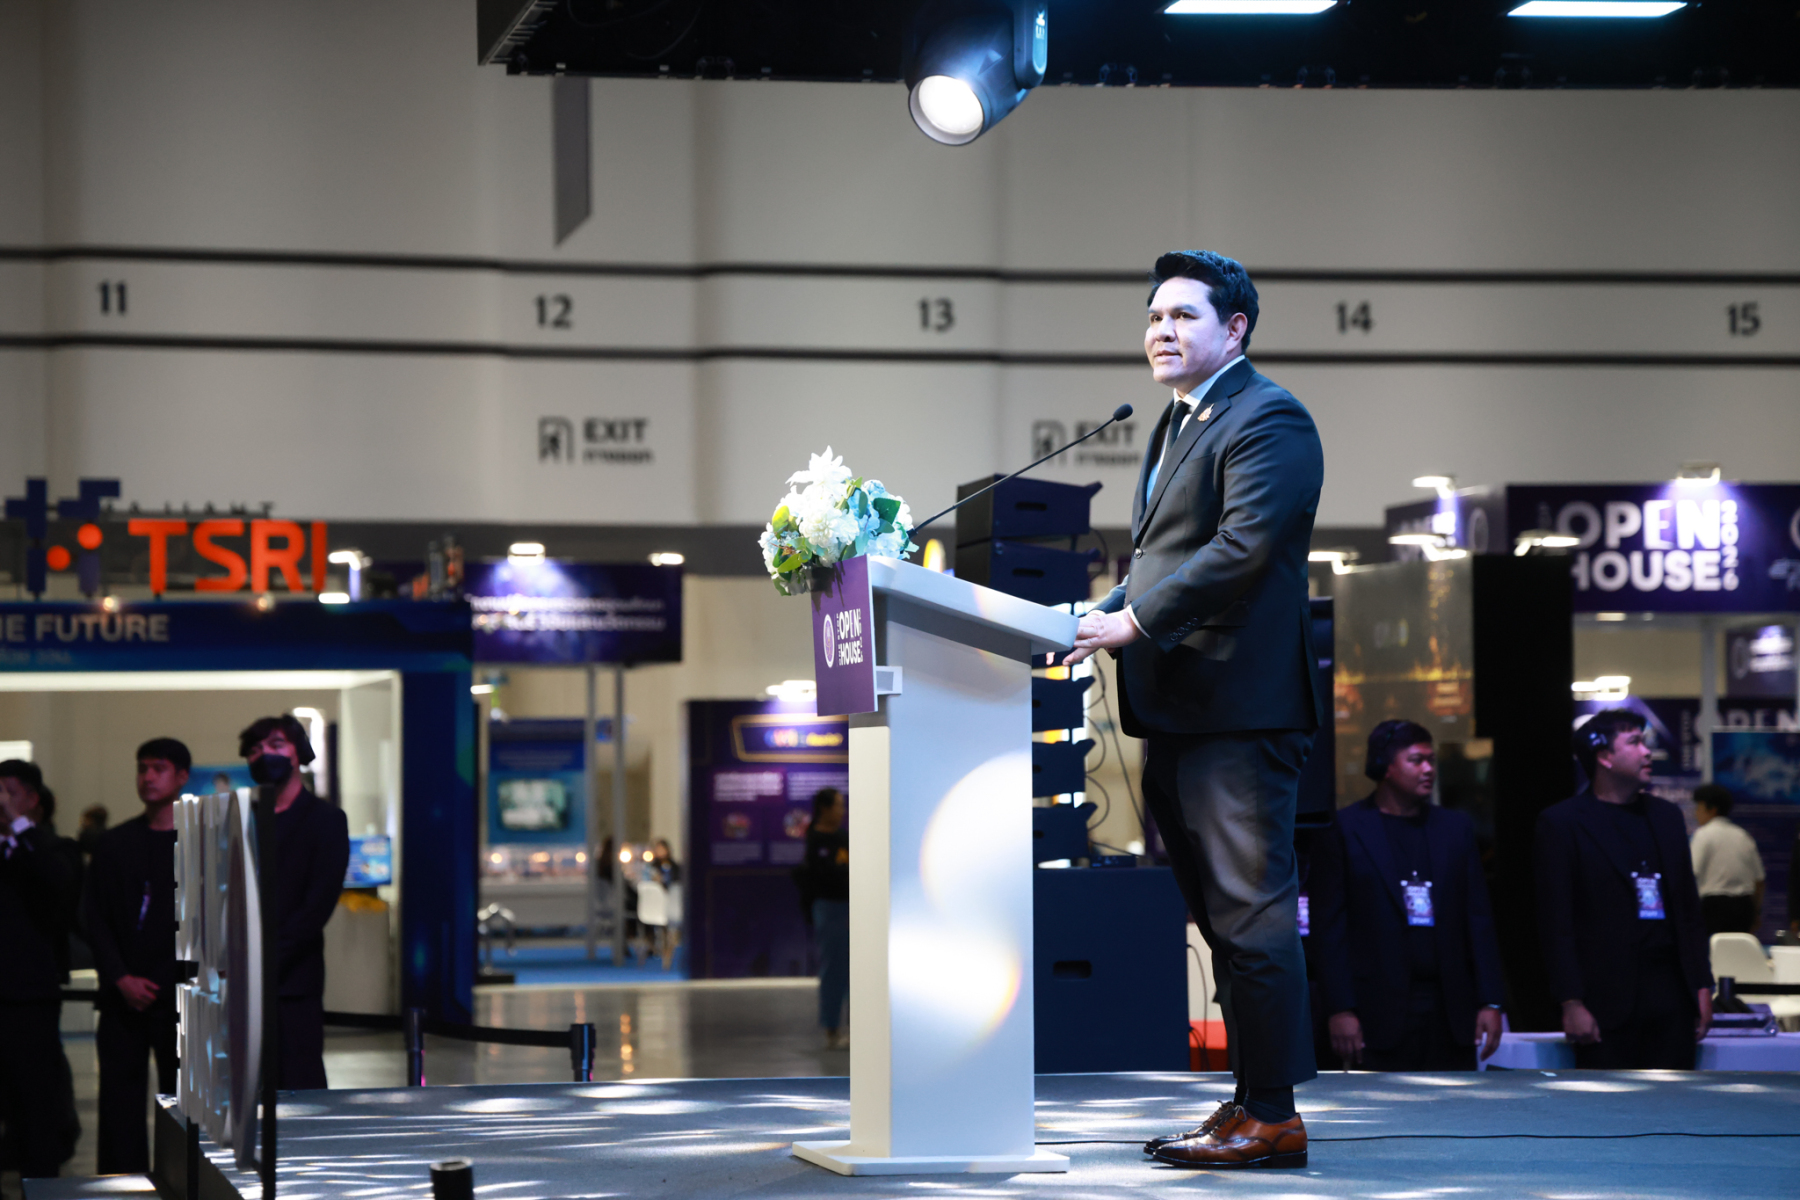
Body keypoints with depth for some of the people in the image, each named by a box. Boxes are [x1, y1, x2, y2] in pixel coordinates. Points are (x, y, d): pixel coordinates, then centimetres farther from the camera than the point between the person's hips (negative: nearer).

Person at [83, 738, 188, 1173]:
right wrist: (121, 978, -4)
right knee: (120, 1100, 0)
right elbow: (94, 918, 9)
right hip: (122, 1000, 3)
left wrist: (161, 983, -7)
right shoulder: (114, 844, 12)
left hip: (178, 996, -3)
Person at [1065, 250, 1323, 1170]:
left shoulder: (1267, 419, -9)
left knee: (1250, 912, -9)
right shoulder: (1175, 428, 23)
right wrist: (1106, 613, 9)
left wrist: (1134, 621, -20)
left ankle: (1272, 1115, -7)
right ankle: (1248, 1097, 19)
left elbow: (1242, 547, -20)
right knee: (1219, 915, 13)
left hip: (1237, 709, -10)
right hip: (1175, 714, 10)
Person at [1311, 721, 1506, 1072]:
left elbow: (1479, 918, 13)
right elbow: (1328, 925, -1)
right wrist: (1340, 1010, -9)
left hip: (1451, 1013, 4)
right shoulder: (1343, 830, 3)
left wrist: (1490, 1002, 5)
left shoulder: (1456, 828, 15)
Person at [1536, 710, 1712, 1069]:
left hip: (1671, 997, 5)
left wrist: (1702, 986, 12)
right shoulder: (1562, 823, 0)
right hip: (1606, 997, -5)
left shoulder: (1666, 816, 17)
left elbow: (1689, 909, 19)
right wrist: (1572, 1003, -12)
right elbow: (1556, 922, -5)